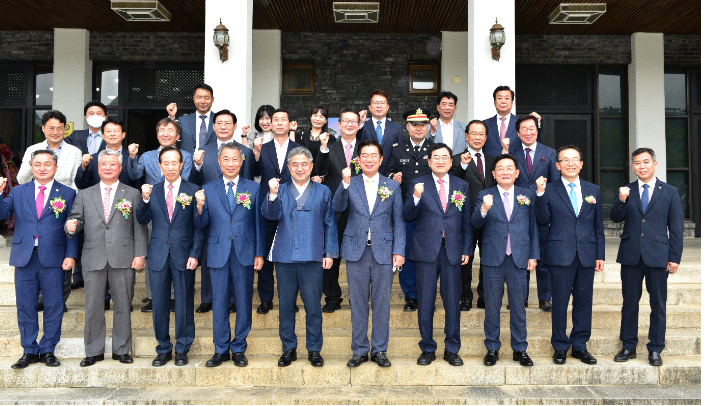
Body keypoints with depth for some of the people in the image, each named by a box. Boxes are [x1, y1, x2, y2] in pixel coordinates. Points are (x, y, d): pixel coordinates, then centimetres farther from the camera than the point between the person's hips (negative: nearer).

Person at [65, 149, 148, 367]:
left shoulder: (133, 194, 9)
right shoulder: (84, 195, 15)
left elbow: (140, 227, 4)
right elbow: (77, 219, 9)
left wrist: (140, 254, -4)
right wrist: (71, 227, -15)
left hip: (123, 258, -1)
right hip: (93, 258, 1)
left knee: (123, 305, 4)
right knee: (93, 306, 5)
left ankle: (121, 349, 17)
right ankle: (94, 351, 18)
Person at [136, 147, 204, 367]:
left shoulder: (193, 191, 0)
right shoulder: (152, 191, 8)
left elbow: (198, 226, -1)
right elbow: (143, 220, 0)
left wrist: (194, 254, -8)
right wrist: (145, 200, -17)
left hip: (183, 256, -2)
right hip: (158, 256, 2)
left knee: (184, 305, 5)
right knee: (159, 305, 8)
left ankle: (182, 350, 20)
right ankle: (163, 349, 24)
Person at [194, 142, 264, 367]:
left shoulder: (253, 188, 5)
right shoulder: (208, 190, 6)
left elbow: (259, 223, 5)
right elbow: (201, 225, 4)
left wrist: (259, 253, 0)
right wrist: (200, 207, -16)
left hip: (245, 253, 0)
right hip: (218, 253, 0)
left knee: (244, 302, 6)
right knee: (219, 302, 7)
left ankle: (239, 349, 20)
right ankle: (221, 350, 21)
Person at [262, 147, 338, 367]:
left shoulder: (322, 191, 11)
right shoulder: (280, 191, 11)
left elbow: (330, 223, 10)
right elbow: (271, 215, -4)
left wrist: (330, 253, 4)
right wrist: (272, 195, -21)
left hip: (312, 258, -1)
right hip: (284, 257, 1)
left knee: (313, 306, 3)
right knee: (285, 305, 8)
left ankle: (314, 350, 18)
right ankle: (288, 349, 22)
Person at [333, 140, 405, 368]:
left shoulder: (392, 186, 7)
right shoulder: (350, 185, 6)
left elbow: (398, 221, 5)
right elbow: (338, 207, -10)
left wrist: (398, 251, -3)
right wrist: (345, 184, -24)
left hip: (383, 251, 0)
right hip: (356, 251, 0)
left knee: (381, 303, 6)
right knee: (358, 303, 7)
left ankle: (379, 350, 20)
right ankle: (359, 350, 20)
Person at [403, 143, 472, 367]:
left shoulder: (462, 186, 9)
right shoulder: (418, 184, 3)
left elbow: (467, 221, 10)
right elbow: (408, 216, -5)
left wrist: (467, 249, 4)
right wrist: (416, 197, -22)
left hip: (453, 250, 2)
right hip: (426, 250, -1)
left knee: (452, 301, 6)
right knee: (425, 302, 6)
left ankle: (452, 350, 21)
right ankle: (427, 349, 20)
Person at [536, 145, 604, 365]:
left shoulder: (594, 190, 12)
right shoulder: (549, 190, 2)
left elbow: (598, 225, 13)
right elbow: (543, 220, -7)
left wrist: (600, 255, 9)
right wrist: (541, 194, -17)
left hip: (587, 255, 3)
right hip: (560, 254, -3)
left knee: (584, 301, 8)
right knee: (560, 301, 3)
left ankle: (580, 346, 21)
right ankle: (560, 347, 16)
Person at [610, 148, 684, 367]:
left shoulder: (670, 192, 4)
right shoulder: (626, 191, 8)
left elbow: (676, 228, 3)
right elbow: (616, 218, -1)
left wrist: (675, 257, -2)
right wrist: (621, 200, -19)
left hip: (658, 256, -1)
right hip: (631, 256, 1)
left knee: (658, 305, 5)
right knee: (630, 302, 8)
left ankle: (655, 350, 18)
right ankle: (628, 347, 19)